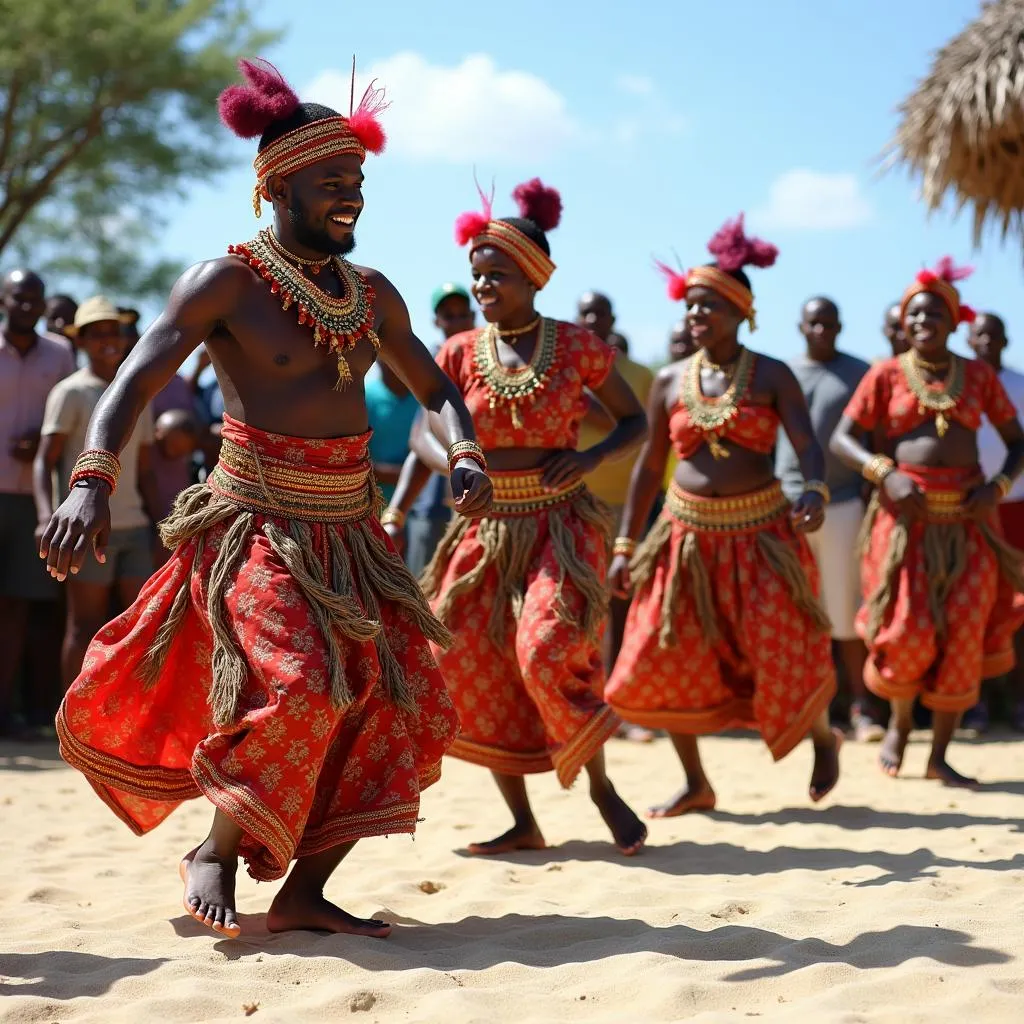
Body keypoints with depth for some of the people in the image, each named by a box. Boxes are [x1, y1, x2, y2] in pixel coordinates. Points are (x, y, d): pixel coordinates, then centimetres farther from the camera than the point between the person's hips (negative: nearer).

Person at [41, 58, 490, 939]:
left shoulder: (372, 294, 10)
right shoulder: (227, 283, -8)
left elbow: (435, 388, 17)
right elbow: (133, 384, -16)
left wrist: (465, 455, -5)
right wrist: (94, 478, -33)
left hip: (352, 532, 7)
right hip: (258, 527, -6)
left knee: (403, 706, -1)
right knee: (301, 690, -24)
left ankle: (303, 890, 8)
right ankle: (217, 852, 0)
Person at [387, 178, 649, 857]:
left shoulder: (577, 346, -3)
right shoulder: (461, 353, 3)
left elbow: (636, 421, 5)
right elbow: (424, 433, 8)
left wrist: (593, 458, -13)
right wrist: (455, 464, -14)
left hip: (561, 524, -4)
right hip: (488, 528, 4)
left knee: (550, 651, -21)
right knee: (470, 664, -1)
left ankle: (601, 787, 5)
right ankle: (523, 822, 11)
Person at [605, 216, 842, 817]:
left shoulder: (772, 377, -3)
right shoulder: (670, 382, 5)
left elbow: (809, 447, -14)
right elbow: (650, 466, 9)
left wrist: (815, 494, -36)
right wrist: (626, 546, 6)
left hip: (761, 534, -3)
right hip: (688, 536, 3)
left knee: (782, 658, -4)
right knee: (664, 664, -2)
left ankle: (825, 738, 30)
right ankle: (696, 785, 14)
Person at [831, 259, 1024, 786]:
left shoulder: (979, 375, 8)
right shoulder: (886, 374, 3)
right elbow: (841, 439, -2)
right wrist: (886, 474, -17)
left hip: (967, 518, 2)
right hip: (906, 512, -2)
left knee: (963, 634, -1)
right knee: (910, 629, -9)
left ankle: (939, 756, 9)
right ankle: (899, 723, 21)